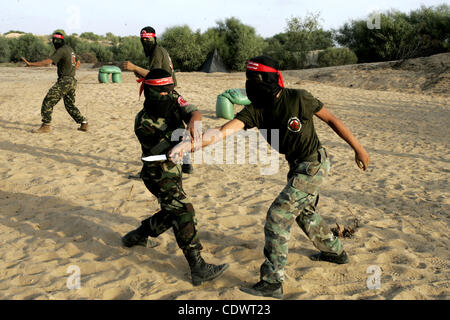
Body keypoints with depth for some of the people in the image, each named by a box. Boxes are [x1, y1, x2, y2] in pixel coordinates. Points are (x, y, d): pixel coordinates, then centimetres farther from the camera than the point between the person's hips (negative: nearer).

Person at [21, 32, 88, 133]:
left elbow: (48, 61, -25)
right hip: (72, 81, 9)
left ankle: (45, 126, -8)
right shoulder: (70, 49, 15)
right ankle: (83, 123, 16)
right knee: (70, 105, 18)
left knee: (48, 101, -6)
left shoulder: (61, 51, -13)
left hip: (64, 81, -9)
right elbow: (78, 62, 31)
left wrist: (30, 64, -27)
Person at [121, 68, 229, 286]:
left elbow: (192, 111, -25)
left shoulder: (174, 100, -7)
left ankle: (137, 236, 43)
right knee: (184, 212, -19)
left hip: (174, 171, 8)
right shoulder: (144, 123, -20)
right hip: (159, 176, -8)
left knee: (172, 213, 21)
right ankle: (198, 268, -19)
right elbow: (163, 151, -26)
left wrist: (194, 121, -47)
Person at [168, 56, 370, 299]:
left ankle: (272, 282, -4)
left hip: (313, 165, -8)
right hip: (297, 166, 8)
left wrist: (358, 148, -3)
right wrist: (190, 144, -36)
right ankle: (335, 252, 51)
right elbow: (224, 131, -21)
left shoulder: (298, 98, -21)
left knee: (277, 216, -12)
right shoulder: (256, 110, -8)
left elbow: (331, 119, -8)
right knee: (304, 213, 25)